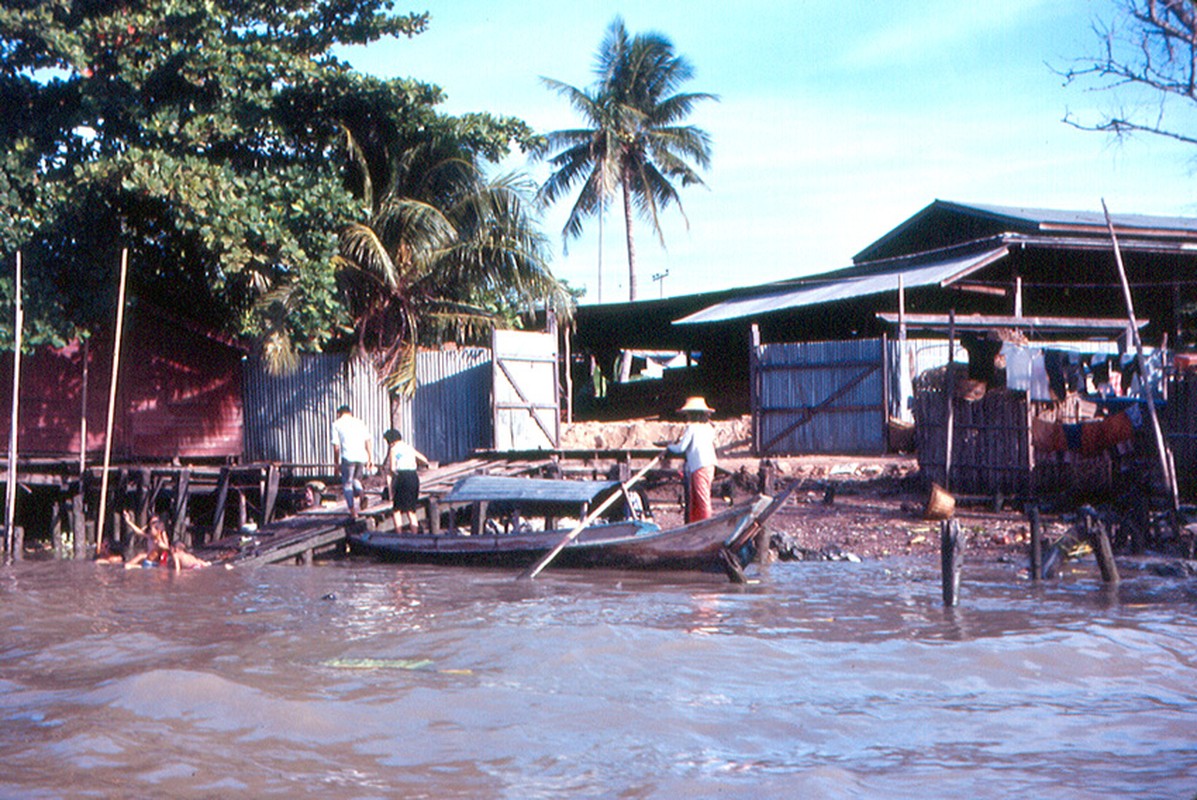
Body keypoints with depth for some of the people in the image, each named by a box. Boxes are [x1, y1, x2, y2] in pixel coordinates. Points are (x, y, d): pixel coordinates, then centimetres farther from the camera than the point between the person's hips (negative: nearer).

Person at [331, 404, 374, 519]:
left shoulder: (337, 424, 8)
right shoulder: (360, 422, 17)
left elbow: (336, 446, 2)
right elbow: (368, 441, 9)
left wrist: (337, 463, 9)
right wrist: (370, 458, 10)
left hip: (348, 457, -4)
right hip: (362, 457, 4)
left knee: (347, 484, 10)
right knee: (356, 479, 25)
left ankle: (353, 512, 6)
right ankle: (361, 493, -6)